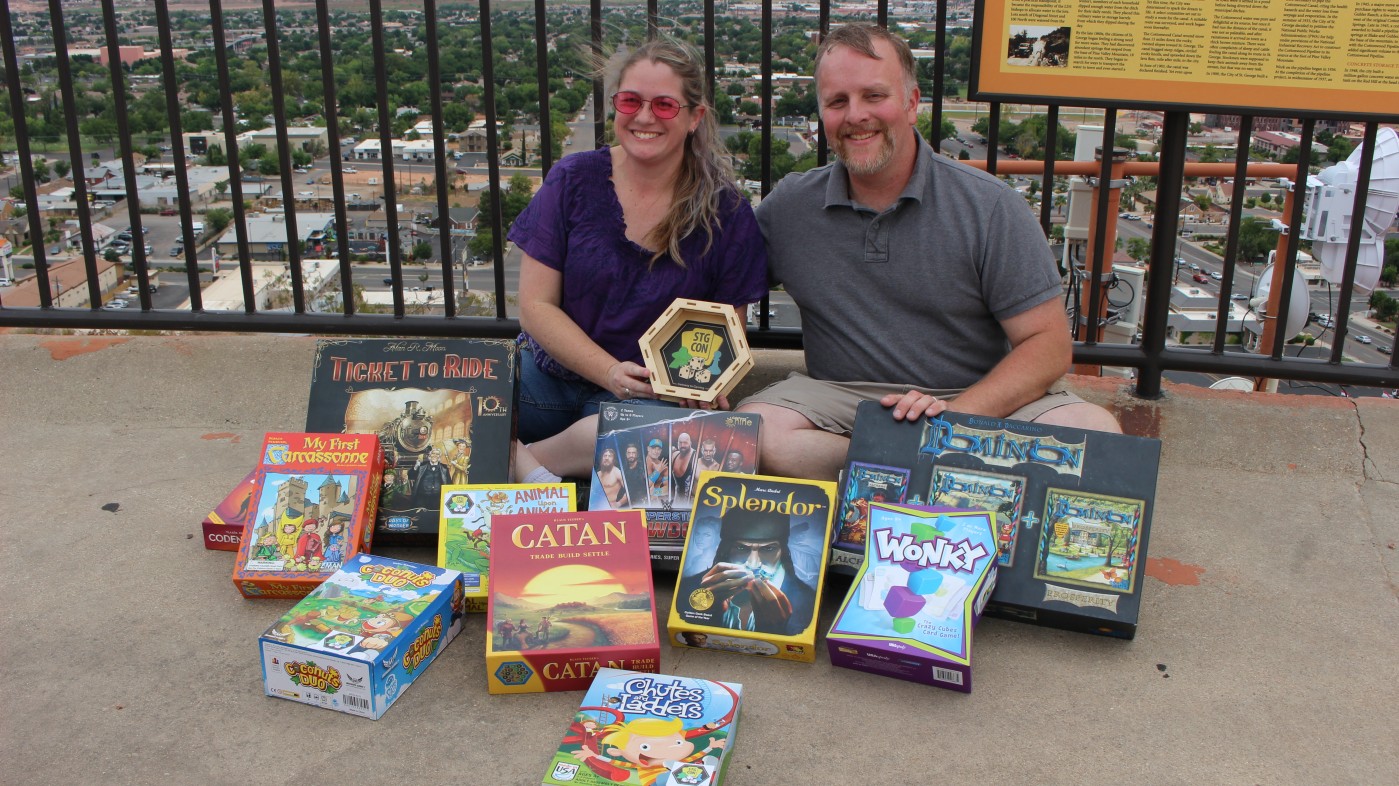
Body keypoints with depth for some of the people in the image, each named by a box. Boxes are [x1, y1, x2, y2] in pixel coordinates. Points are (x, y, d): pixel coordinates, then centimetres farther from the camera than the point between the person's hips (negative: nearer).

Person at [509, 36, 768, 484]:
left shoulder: (726, 215, -1)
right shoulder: (573, 181, 1)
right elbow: (536, 305, -1)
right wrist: (611, 372, -15)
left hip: (655, 396, 0)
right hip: (550, 374, 0)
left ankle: (519, 458, -20)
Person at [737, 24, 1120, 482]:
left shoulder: (989, 208, -5)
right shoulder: (788, 206, 3)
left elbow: (1049, 345, -7)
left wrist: (954, 415, -23)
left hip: (978, 399, -1)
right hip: (841, 397, 2)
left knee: (1094, 432, -29)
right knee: (752, 431, -31)